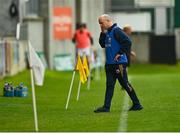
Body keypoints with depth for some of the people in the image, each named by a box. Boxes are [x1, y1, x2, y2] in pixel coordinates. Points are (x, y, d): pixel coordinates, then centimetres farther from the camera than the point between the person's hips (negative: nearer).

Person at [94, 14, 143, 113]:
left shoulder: (116, 31, -13)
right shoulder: (107, 32, 14)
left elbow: (127, 42, -20)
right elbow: (102, 45, 16)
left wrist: (120, 53, -18)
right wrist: (103, 33, 5)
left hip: (119, 63, -9)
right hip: (109, 63, 9)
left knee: (125, 84, -1)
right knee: (109, 85, 6)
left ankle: (137, 104, 8)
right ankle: (106, 107, 5)